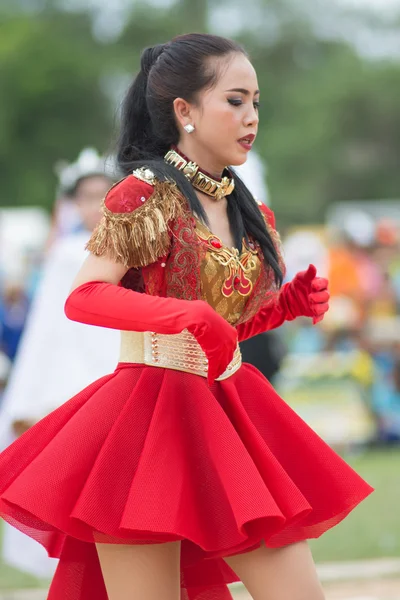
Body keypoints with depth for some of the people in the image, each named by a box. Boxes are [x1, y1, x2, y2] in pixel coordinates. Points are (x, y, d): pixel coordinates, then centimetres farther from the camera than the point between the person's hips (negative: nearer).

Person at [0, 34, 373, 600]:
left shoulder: (246, 211, 13)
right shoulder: (146, 195, -8)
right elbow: (82, 297, -16)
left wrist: (290, 304, 3)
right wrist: (188, 316, -28)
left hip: (229, 415, 7)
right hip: (151, 418, -7)